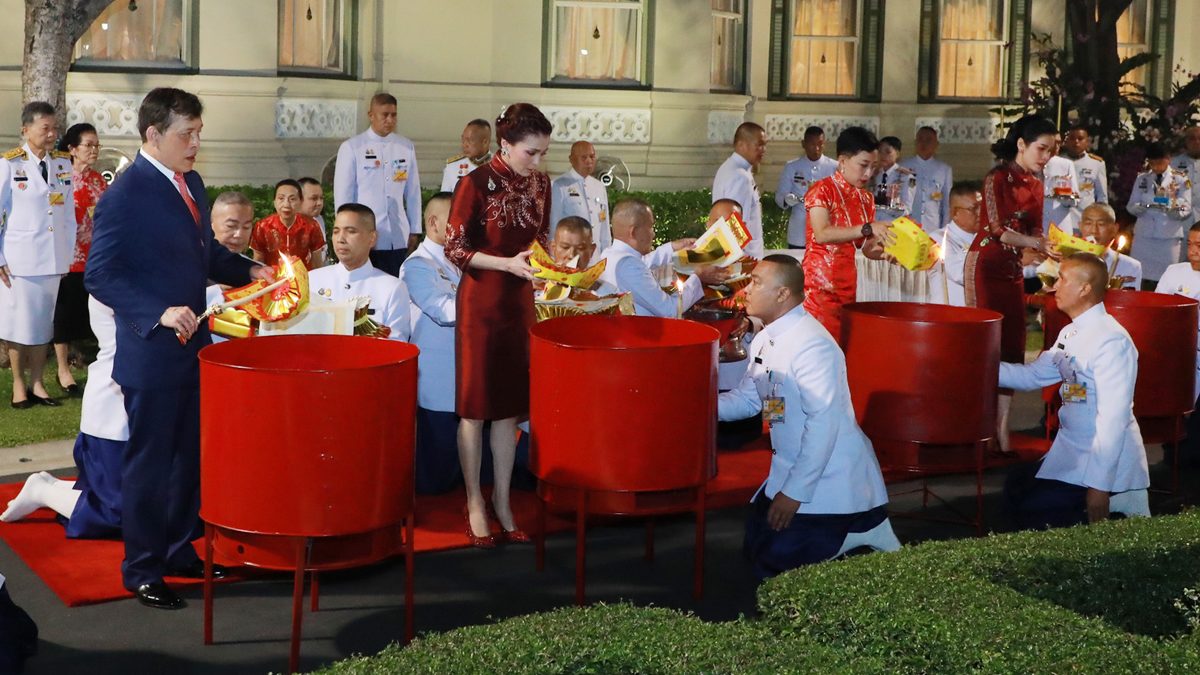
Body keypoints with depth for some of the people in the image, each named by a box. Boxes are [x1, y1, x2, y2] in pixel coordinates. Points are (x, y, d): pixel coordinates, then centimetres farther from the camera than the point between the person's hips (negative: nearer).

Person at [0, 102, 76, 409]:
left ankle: (37, 383, 19)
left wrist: (69, 253, 7)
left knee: (43, 322, 10)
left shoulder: (63, 162, 4)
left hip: (53, 258, 4)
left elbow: (69, 213, 9)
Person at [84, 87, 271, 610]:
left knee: (190, 455, 17)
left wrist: (248, 271, 4)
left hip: (193, 347, 8)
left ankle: (180, 551, 32)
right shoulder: (125, 196, -18)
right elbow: (100, 275, -20)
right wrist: (159, 314, -28)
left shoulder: (191, 183, 8)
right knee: (148, 463, 4)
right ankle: (141, 570, 17)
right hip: (150, 355, -8)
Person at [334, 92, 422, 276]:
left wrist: (415, 230, 10)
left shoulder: (406, 147, 7)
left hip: (399, 239, 2)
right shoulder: (351, 148, 0)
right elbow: (342, 194, 1)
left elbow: (413, 192, 10)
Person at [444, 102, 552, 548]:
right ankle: (474, 504, 14)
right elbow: (454, 249, -12)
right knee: (475, 405, 3)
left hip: (520, 301, 5)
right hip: (481, 299, -5)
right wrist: (508, 263, -21)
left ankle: (502, 501, 20)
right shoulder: (476, 183, -14)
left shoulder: (539, 183, 3)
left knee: (511, 404, 10)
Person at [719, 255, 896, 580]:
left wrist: (794, 492, -23)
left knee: (776, 567, -11)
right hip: (790, 467, 9)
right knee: (758, 547, 16)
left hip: (829, 477, -9)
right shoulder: (765, 340, 5)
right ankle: (852, 533, 21)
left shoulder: (811, 345, -24)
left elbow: (824, 422, -27)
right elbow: (748, 398, 12)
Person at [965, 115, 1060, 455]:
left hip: (1012, 268, 7)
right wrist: (1038, 244, -23)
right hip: (986, 266, -7)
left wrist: (1054, 247, -7)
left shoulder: (1035, 184, 11)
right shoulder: (998, 178, -10)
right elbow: (997, 230, -16)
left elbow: (1033, 229, 12)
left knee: (1012, 346, 5)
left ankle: (1002, 427, 9)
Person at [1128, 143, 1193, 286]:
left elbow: (1186, 209, -3)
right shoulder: (1142, 179, 8)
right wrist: (1141, 207, -18)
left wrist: (1173, 209, -25)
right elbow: (1131, 206, 6)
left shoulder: (1181, 180, 0)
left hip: (1169, 238, -2)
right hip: (1143, 236, 2)